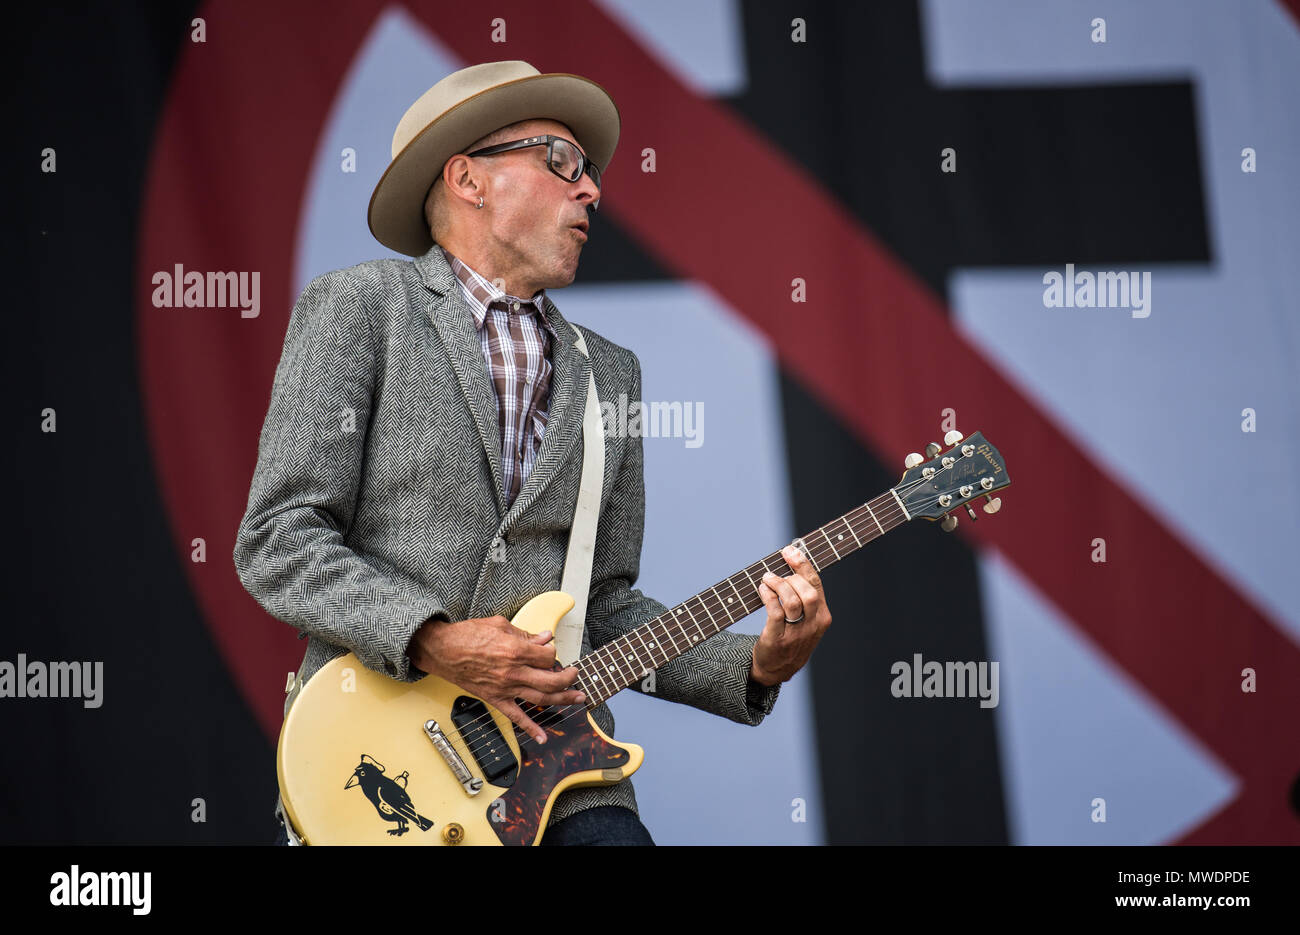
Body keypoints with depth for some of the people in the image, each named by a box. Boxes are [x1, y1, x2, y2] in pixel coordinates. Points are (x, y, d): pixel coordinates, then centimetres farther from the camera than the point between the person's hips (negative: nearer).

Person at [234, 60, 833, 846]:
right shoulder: (356, 309, 2)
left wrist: (755, 667, 2)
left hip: (553, 756, 4)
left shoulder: (610, 374, 19)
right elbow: (276, 542, -5)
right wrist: (435, 643, -17)